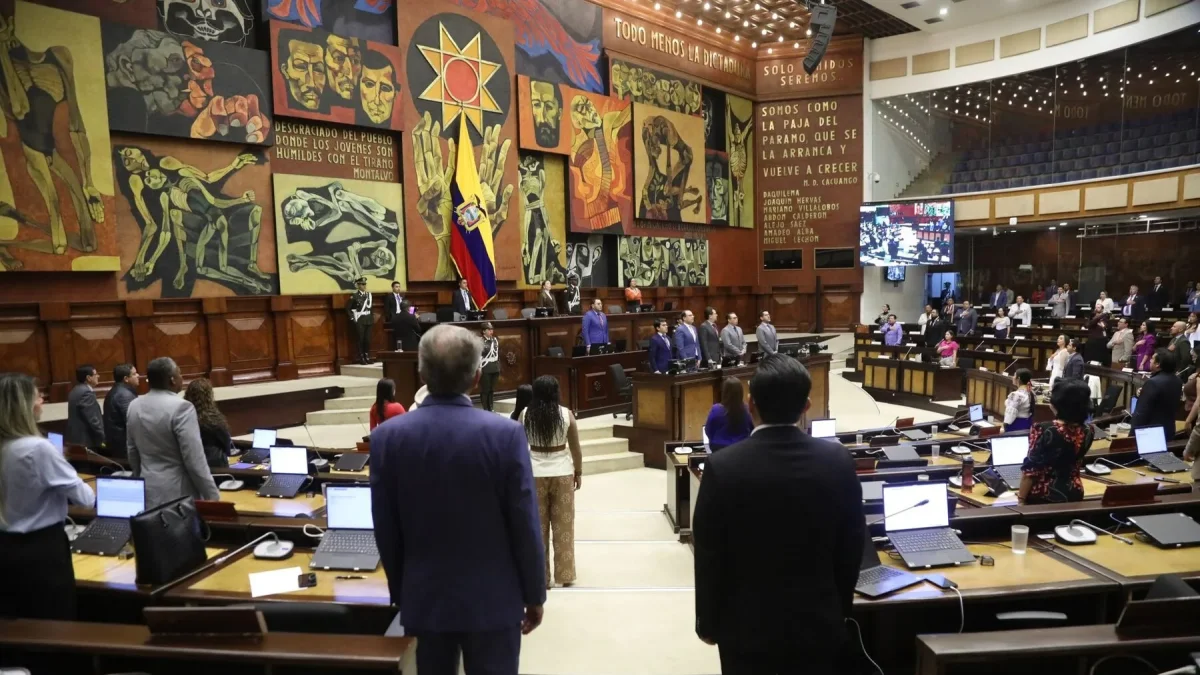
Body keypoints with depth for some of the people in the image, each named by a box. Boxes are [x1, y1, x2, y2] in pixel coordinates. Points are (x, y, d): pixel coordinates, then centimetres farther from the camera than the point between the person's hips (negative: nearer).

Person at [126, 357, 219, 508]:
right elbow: (195, 460, -20)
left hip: (148, 493, 7)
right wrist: (212, 496, -14)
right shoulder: (181, 407, -18)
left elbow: (133, 454, 16)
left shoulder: (134, 406, 5)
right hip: (178, 494, -7)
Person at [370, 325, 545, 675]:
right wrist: (534, 594, 2)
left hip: (425, 599, 3)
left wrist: (401, 594, 13)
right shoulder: (505, 434, -17)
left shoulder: (387, 436, -10)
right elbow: (525, 526, -12)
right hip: (493, 600, -2)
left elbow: (385, 532, -1)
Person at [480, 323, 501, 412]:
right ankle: (485, 410, 7)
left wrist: (498, 367, 15)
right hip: (485, 370, -6)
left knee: (492, 390, 11)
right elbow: (478, 356, -12)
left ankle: (491, 409, 19)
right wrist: (479, 369, -15)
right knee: (485, 390, 0)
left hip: (495, 369, 6)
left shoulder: (495, 340, 11)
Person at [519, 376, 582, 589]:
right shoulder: (566, 414, -8)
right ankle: (565, 575, 18)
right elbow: (575, 448, -2)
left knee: (537, 526, 11)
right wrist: (579, 472, 11)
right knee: (563, 525, 10)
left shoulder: (525, 415, -6)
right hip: (562, 473, 0)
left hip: (534, 474, 0)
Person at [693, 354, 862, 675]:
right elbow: (851, 548, -1)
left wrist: (708, 622, 4)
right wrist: (841, 610, 14)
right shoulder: (838, 461, -12)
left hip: (747, 625, -2)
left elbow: (709, 557, -11)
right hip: (818, 622, 2)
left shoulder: (723, 467, -19)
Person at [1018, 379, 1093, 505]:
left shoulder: (1044, 430, -22)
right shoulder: (1087, 431, -5)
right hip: (1073, 494, 6)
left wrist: (1021, 498, -8)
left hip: (1043, 496, -5)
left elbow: (1030, 469, -18)